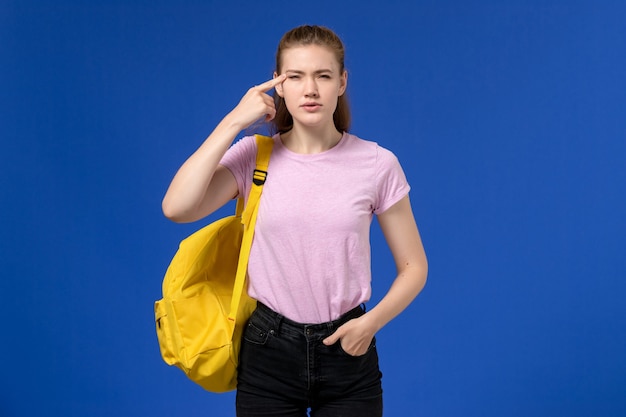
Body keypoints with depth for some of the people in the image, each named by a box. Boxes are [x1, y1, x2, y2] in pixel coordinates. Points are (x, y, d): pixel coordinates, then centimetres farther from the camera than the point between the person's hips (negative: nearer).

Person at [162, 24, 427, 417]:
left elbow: (413, 267, 3)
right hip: (269, 352, 0)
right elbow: (176, 208, -22)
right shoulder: (253, 157, -5)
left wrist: (372, 321, -14)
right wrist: (233, 122, -19)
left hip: (347, 351, 0)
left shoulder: (377, 164, -6)